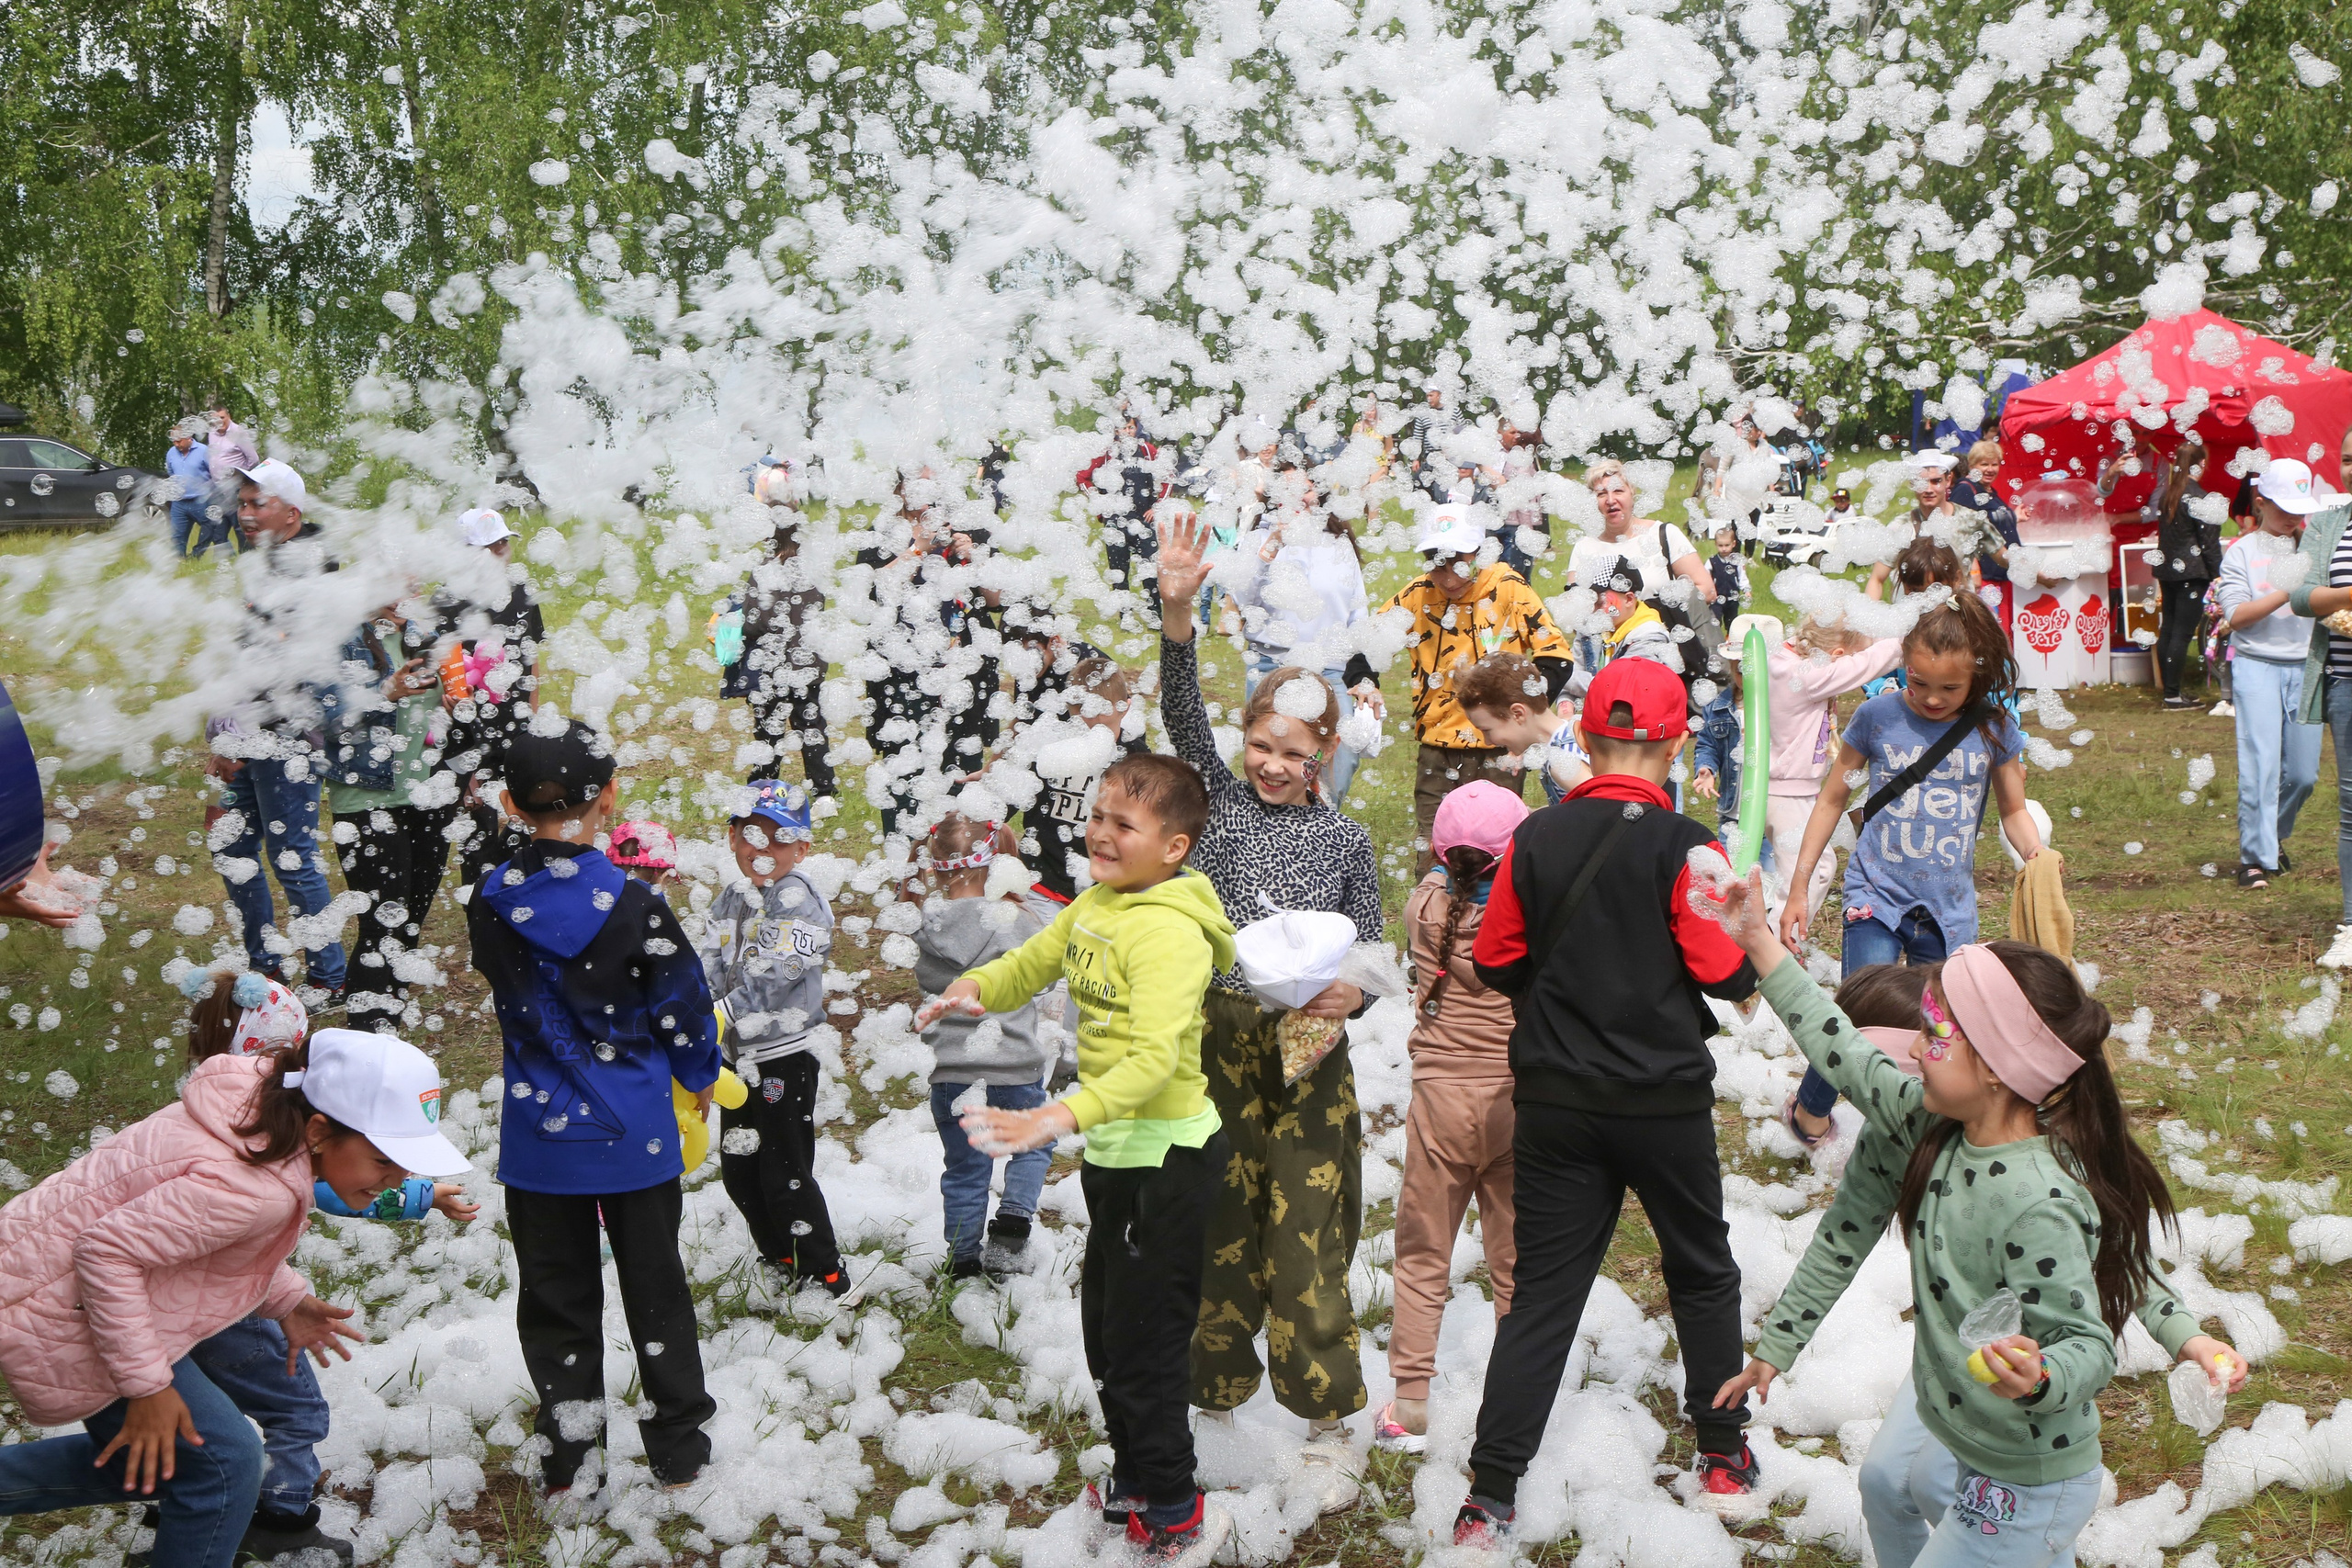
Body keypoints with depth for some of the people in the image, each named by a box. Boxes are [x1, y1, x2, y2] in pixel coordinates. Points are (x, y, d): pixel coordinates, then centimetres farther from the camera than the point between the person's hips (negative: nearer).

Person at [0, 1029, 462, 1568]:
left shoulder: (271, 1112, -5)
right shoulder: (258, 1189, -33)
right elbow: (108, 1252, -31)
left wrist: (287, 1303, 3)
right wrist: (146, 1384, -25)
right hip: (56, 1311, -10)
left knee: (153, 1459, 20)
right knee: (223, 1460, -9)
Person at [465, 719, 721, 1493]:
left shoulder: (489, 906, -10)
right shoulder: (635, 906, -17)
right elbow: (683, 1008, -6)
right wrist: (700, 1077, 13)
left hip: (539, 1135, 2)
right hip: (635, 1136, -1)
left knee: (555, 1295, 14)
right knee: (654, 1287, 14)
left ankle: (566, 1459, 22)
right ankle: (678, 1445, 23)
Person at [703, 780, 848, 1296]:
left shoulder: (799, 899, -13)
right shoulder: (728, 901, 12)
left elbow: (774, 976, -24)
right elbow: (709, 972, 3)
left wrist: (721, 1016, -32)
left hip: (785, 1057, -8)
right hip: (739, 1056, 8)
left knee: (786, 1176, -5)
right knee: (739, 1170, 15)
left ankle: (827, 1278, 7)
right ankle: (782, 1267, 33)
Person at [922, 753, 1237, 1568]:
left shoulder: (1170, 931, -24)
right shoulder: (1096, 904, 3)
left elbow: (1155, 1057, -35)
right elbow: (1031, 964, 17)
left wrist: (1060, 1117, -46)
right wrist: (974, 989, -6)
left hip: (1168, 1157, -9)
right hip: (1113, 1151, 9)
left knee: (1142, 1348, 1)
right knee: (1105, 1330, 21)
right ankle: (1133, 1483, 40)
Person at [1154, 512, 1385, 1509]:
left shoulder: (1345, 841, 4)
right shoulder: (1222, 801, 5)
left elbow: (1370, 954, 8)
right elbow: (1182, 716, -10)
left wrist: (1353, 994, -16)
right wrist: (1176, 612, -25)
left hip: (1306, 1055, -1)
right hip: (1217, 1044, 1)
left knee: (1306, 1242, -1)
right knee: (1220, 1230, 9)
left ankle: (1328, 1431, 10)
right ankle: (1218, 1397, 25)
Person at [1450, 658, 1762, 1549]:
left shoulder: (1536, 839, -3)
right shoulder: (1684, 848, -14)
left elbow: (1495, 961, 3)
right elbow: (1729, 975, -14)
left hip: (1554, 1100, 3)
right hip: (1666, 1103, -2)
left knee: (1543, 1291, 7)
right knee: (1702, 1273, 19)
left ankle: (1490, 1496, 4)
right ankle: (1724, 1458, 31)